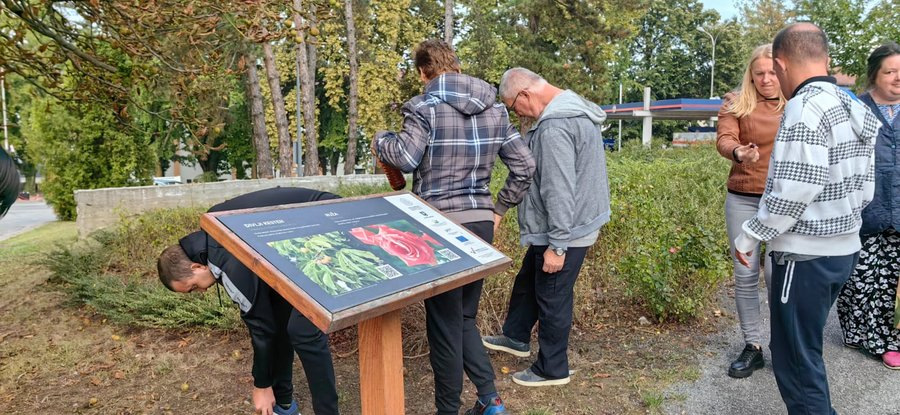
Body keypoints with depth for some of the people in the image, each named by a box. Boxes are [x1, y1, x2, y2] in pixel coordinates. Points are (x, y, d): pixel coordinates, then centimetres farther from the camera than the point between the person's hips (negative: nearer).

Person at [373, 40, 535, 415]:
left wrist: (381, 140, 0)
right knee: (464, 317, 21)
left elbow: (406, 157, -21)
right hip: (481, 224, 6)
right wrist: (499, 209, 18)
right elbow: (524, 166, 10)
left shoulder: (424, 106, -8)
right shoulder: (495, 109, 11)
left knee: (444, 322, 7)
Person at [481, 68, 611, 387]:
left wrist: (557, 245, -23)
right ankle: (515, 337, 44)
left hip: (565, 231, -10)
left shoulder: (554, 127, -26)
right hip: (576, 224, 10)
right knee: (527, 280, 24)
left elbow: (560, 192, -28)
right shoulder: (574, 108, 8)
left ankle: (552, 369, 24)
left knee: (552, 300, 6)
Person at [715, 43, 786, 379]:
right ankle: (752, 347, 20)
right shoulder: (737, 103, 3)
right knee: (745, 274, 6)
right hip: (742, 199, 1)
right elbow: (723, 139, -11)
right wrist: (738, 153, -34)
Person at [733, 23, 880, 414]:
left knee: (795, 360, 3)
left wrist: (748, 236, -13)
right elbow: (864, 189, 12)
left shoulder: (805, 107, -18)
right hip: (844, 249, 9)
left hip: (806, 255, -9)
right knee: (804, 349, 21)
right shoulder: (858, 110, 9)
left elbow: (794, 191, -23)